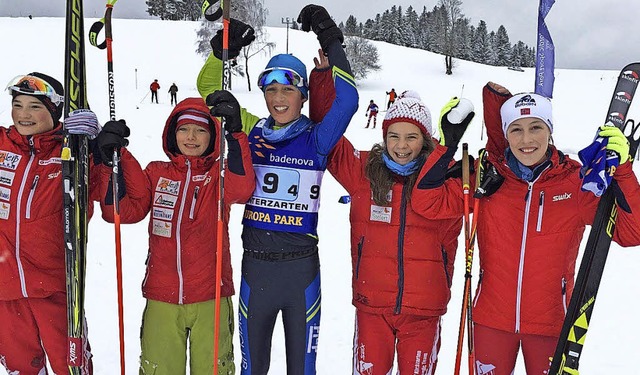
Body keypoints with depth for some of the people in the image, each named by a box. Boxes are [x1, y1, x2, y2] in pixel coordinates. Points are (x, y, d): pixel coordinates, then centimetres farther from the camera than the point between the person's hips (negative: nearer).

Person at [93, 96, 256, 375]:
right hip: (161, 297, 2)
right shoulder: (156, 174, 9)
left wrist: (234, 134, -29)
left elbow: (242, 190, -21)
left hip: (210, 298, -2)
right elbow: (122, 211, 0)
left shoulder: (219, 175, 2)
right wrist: (113, 161, -10)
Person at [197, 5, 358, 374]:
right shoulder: (251, 132, 3)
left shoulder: (316, 139, -4)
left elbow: (348, 101, -18)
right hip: (256, 264, 2)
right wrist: (222, 49, -6)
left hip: (302, 266, -2)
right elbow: (209, 89, 9)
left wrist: (331, 42, -16)